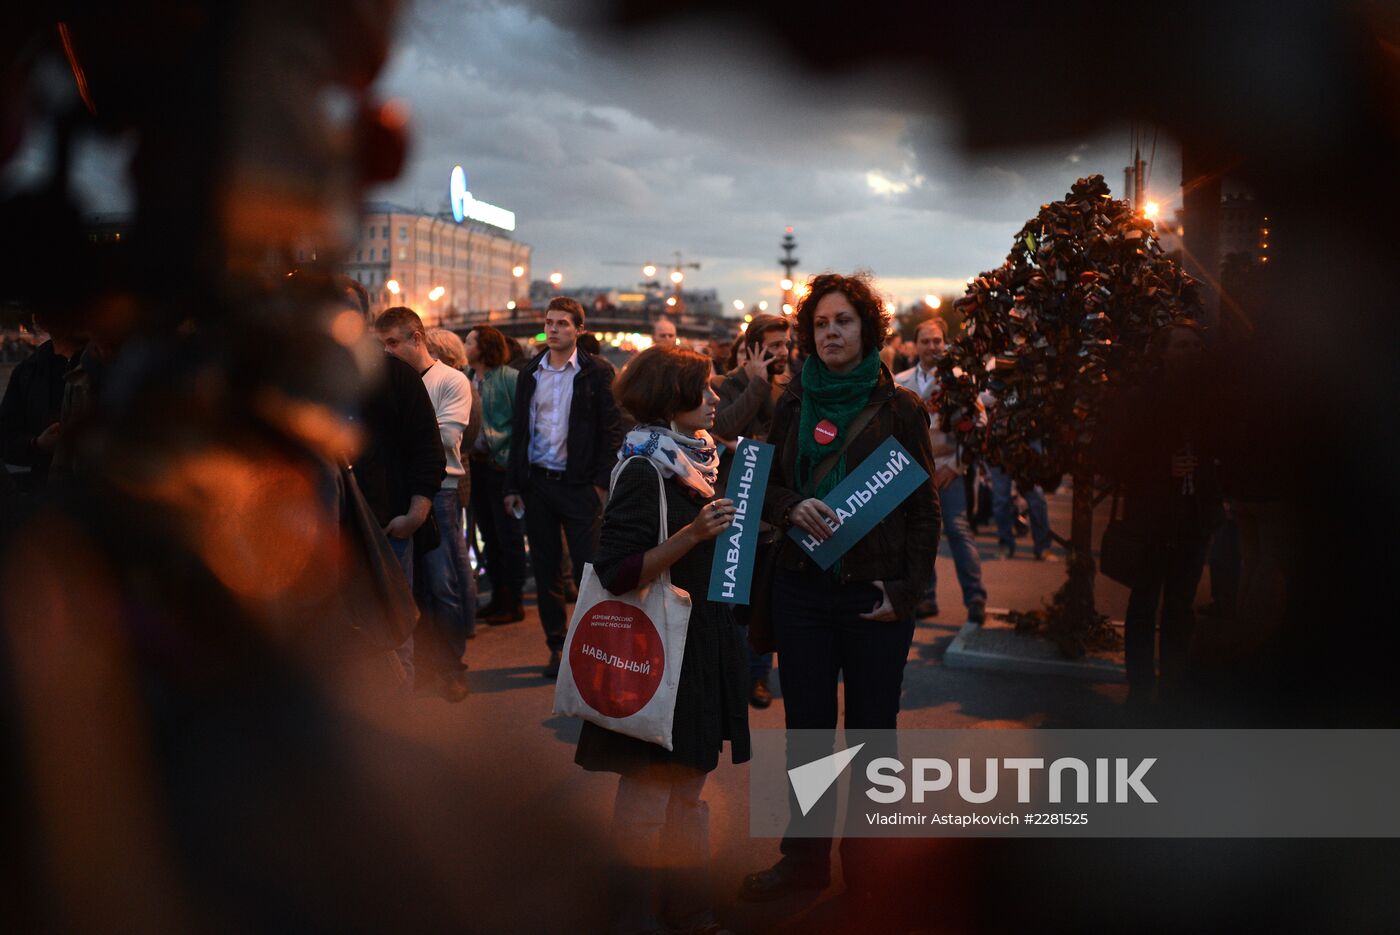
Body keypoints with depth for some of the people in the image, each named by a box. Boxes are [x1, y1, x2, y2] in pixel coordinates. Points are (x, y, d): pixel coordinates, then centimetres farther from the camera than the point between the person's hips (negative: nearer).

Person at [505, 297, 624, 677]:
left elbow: (612, 431, -2)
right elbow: (519, 430, 12)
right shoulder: (530, 374, 10)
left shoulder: (597, 374, -2)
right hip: (537, 484, 4)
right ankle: (557, 646, 17)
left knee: (588, 570, -2)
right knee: (545, 570, 8)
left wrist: (600, 482, -9)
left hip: (578, 485, -4)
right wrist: (512, 485, 8)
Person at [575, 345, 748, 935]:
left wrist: (731, 527, 9)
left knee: (690, 785, 16)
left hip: (702, 641, 8)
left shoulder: (698, 456, 11)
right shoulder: (643, 469, -15)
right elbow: (618, 572, -22)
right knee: (648, 794, 1)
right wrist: (692, 535, -28)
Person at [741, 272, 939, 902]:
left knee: (870, 730, 6)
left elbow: (924, 507, -1)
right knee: (806, 727, 11)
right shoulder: (792, 404, 6)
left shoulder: (900, 408, -2)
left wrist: (905, 589, -9)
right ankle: (806, 856, 24)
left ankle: (867, 863, 20)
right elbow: (764, 486, 11)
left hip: (874, 595, -3)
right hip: (801, 588, 3)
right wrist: (791, 507, -12)